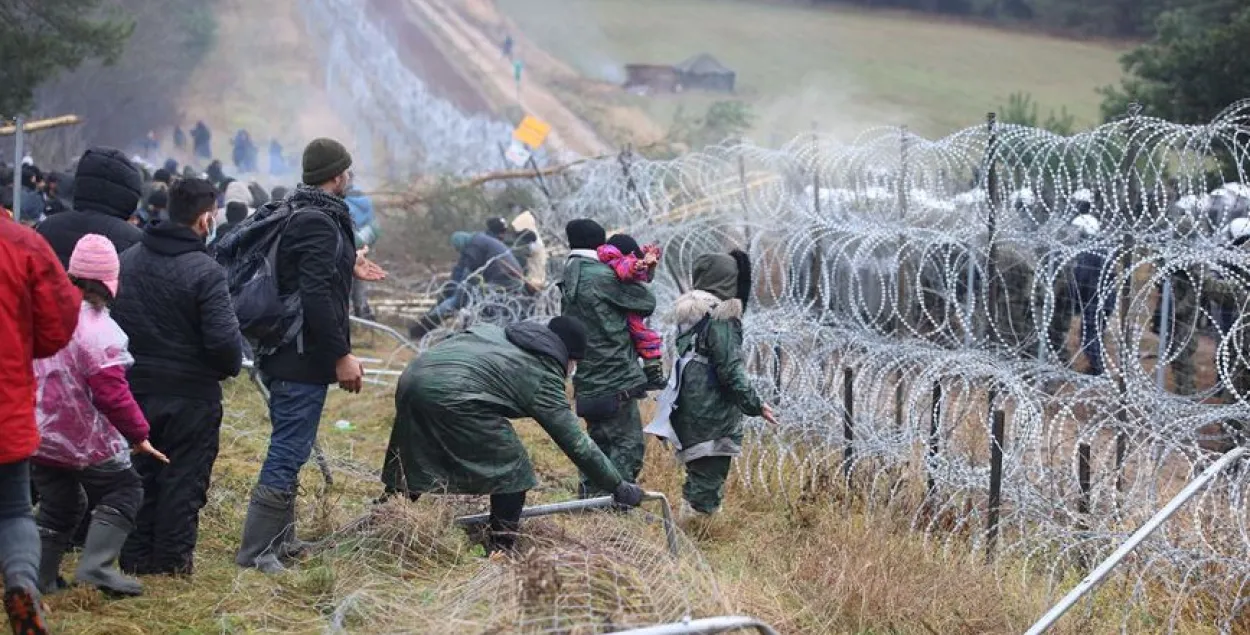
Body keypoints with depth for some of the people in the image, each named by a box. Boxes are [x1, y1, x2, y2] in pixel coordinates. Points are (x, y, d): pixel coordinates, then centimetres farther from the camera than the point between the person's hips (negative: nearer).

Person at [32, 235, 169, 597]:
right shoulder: (97, 329, -21)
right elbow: (112, 393, -21)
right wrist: (138, 434, -12)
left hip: (39, 434, 7)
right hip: (85, 439, -7)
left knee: (58, 504, 19)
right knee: (124, 492, 7)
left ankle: (42, 577, 18)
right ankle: (96, 565, -6)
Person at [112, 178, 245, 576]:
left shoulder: (127, 260, 2)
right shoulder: (204, 271, -19)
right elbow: (224, 338, -22)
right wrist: (232, 365, -2)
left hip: (135, 387, 6)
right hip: (190, 394, -6)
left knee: (140, 473, 15)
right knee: (184, 478, 6)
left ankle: (135, 557, 19)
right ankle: (172, 559, 10)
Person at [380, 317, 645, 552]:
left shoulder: (497, 333, 28)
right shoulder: (543, 376, 8)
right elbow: (576, 443, 8)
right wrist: (619, 487, 14)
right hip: (452, 395, -8)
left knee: (409, 468, 23)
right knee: (511, 468, 7)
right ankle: (501, 551, 9)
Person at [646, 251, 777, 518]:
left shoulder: (690, 313, 9)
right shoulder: (721, 319, -16)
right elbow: (730, 369, -17)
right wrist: (754, 405, -11)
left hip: (689, 410, 8)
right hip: (714, 414, -8)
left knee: (697, 472, 16)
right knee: (709, 478, -4)